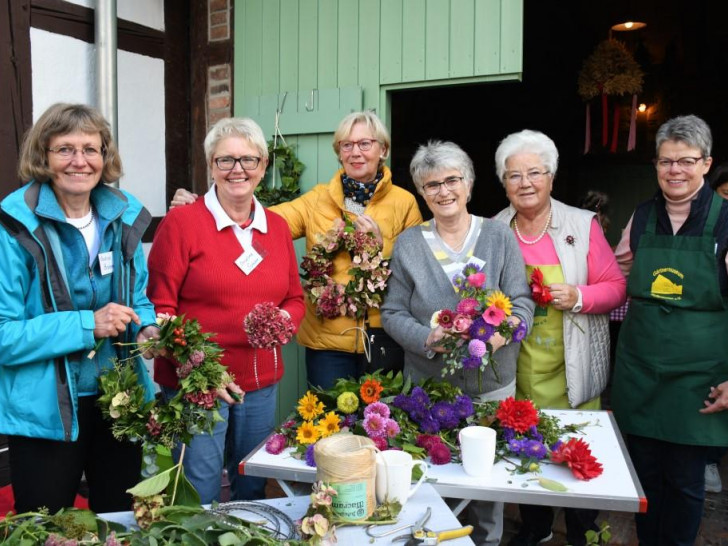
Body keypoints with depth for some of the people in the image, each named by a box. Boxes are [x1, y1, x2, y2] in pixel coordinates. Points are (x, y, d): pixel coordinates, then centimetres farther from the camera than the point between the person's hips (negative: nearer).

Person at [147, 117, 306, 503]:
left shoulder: (276, 226, 8)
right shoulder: (181, 221, -7)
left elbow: (294, 298, 15)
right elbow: (159, 308, -9)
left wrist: (286, 319, -8)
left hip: (262, 383, 5)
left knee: (252, 492, 20)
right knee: (199, 502, 5)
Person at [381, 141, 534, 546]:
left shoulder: (499, 236, 0)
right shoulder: (408, 243, 1)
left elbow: (522, 301, -2)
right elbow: (393, 313, 0)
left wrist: (499, 334, -22)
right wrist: (428, 339, -18)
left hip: (492, 383, 0)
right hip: (428, 384, 0)